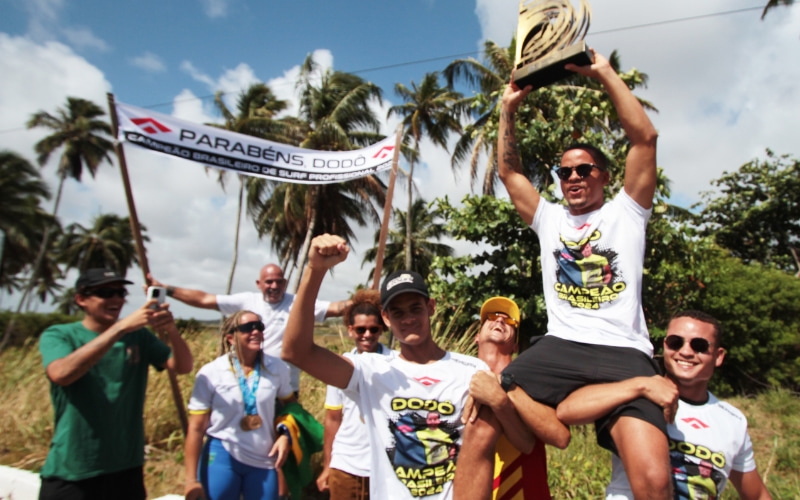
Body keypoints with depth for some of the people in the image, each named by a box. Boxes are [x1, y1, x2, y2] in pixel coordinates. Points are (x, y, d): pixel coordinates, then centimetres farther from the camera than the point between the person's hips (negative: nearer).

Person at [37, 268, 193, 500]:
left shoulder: (138, 336, 2)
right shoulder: (58, 335, -5)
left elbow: (183, 366, -6)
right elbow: (60, 374, -25)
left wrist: (171, 330, -25)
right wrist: (121, 327, -31)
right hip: (70, 474, -2)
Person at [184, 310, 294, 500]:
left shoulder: (276, 368, -2)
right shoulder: (210, 374, -9)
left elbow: (289, 404, 14)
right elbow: (196, 429, -7)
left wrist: (285, 434, -4)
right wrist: (192, 479, -9)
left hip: (264, 460, 2)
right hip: (221, 457, -2)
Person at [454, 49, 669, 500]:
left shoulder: (625, 212, 14)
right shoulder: (550, 218, 23)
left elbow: (645, 137, 4)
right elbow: (509, 171, 22)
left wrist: (605, 73, 5)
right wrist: (509, 109, 16)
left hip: (625, 353, -2)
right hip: (559, 346, 3)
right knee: (480, 425, -19)